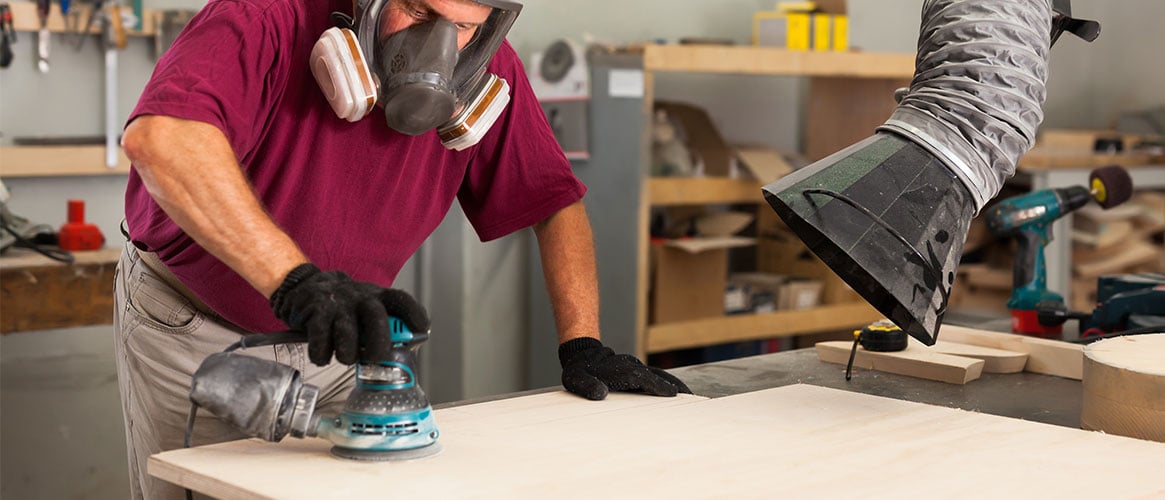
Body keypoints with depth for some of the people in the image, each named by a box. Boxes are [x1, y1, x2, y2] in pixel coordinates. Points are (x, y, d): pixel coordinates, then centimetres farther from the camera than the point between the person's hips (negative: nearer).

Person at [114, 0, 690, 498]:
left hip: (332, 334, 4)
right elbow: (157, 137, -50)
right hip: (191, 322, -3)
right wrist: (294, 278, -58)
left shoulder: (484, 75, -16)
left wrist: (582, 344, -14)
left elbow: (554, 200, -4)